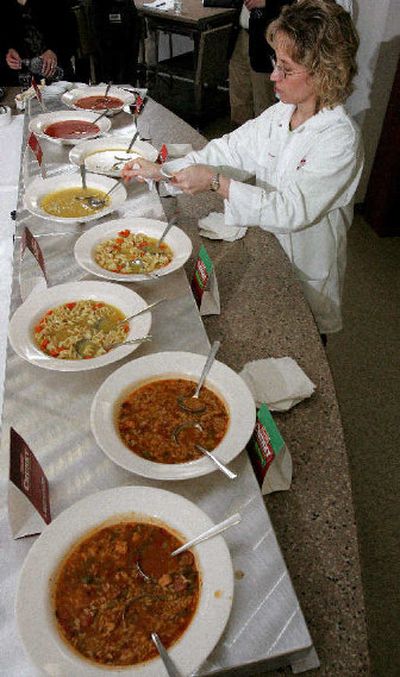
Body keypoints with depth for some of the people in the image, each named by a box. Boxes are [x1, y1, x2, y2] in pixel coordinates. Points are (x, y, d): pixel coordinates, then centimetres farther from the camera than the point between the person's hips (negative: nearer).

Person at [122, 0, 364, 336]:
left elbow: (290, 210, -29)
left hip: (305, 277, -6)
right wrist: (161, 171, -5)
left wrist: (217, 182, -31)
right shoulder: (281, 113, -1)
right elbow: (230, 149, 2)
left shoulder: (339, 139, -24)